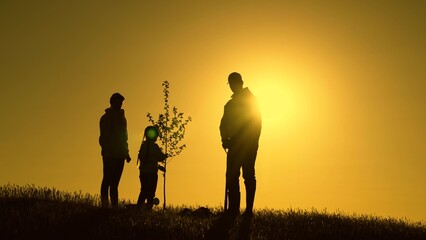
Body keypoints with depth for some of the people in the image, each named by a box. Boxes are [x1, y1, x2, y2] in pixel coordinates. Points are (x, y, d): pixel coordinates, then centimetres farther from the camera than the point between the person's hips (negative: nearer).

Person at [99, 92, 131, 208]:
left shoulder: (121, 118, 18)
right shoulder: (106, 118, -1)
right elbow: (103, 137, -7)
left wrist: (126, 153, 14)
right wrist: (106, 150, -17)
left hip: (119, 154, 6)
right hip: (109, 154, -6)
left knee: (115, 182, 5)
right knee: (108, 180, -9)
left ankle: (115, 206, 3)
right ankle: (104, 205, -9)